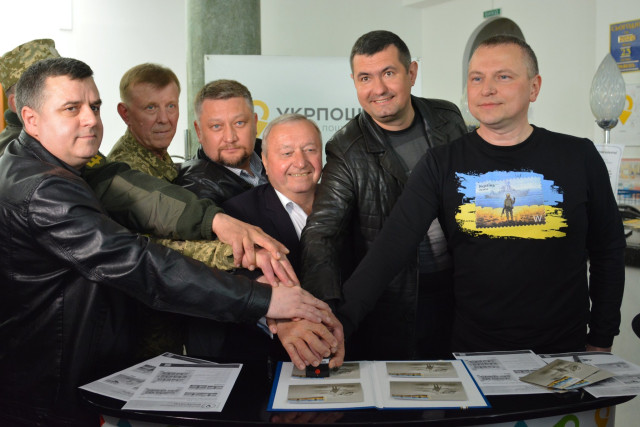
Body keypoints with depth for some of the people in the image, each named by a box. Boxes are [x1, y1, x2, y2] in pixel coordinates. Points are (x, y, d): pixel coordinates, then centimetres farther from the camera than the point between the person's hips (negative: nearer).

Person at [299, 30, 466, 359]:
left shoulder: (448, 119, 1)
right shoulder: (348, 152, -12)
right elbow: (321, 231, -22)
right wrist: (324, 307, -39)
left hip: (459, 291, 4)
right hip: (394, 305, -3)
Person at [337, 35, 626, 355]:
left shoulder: (579, 157, -3)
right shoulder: (441, 164, -6)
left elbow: (608, 250, 5)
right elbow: (391, 246, -16)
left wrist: (601, 341, 4)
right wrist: (340, 319, -28)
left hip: (562, 352, 1)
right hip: (473, 351, 0)